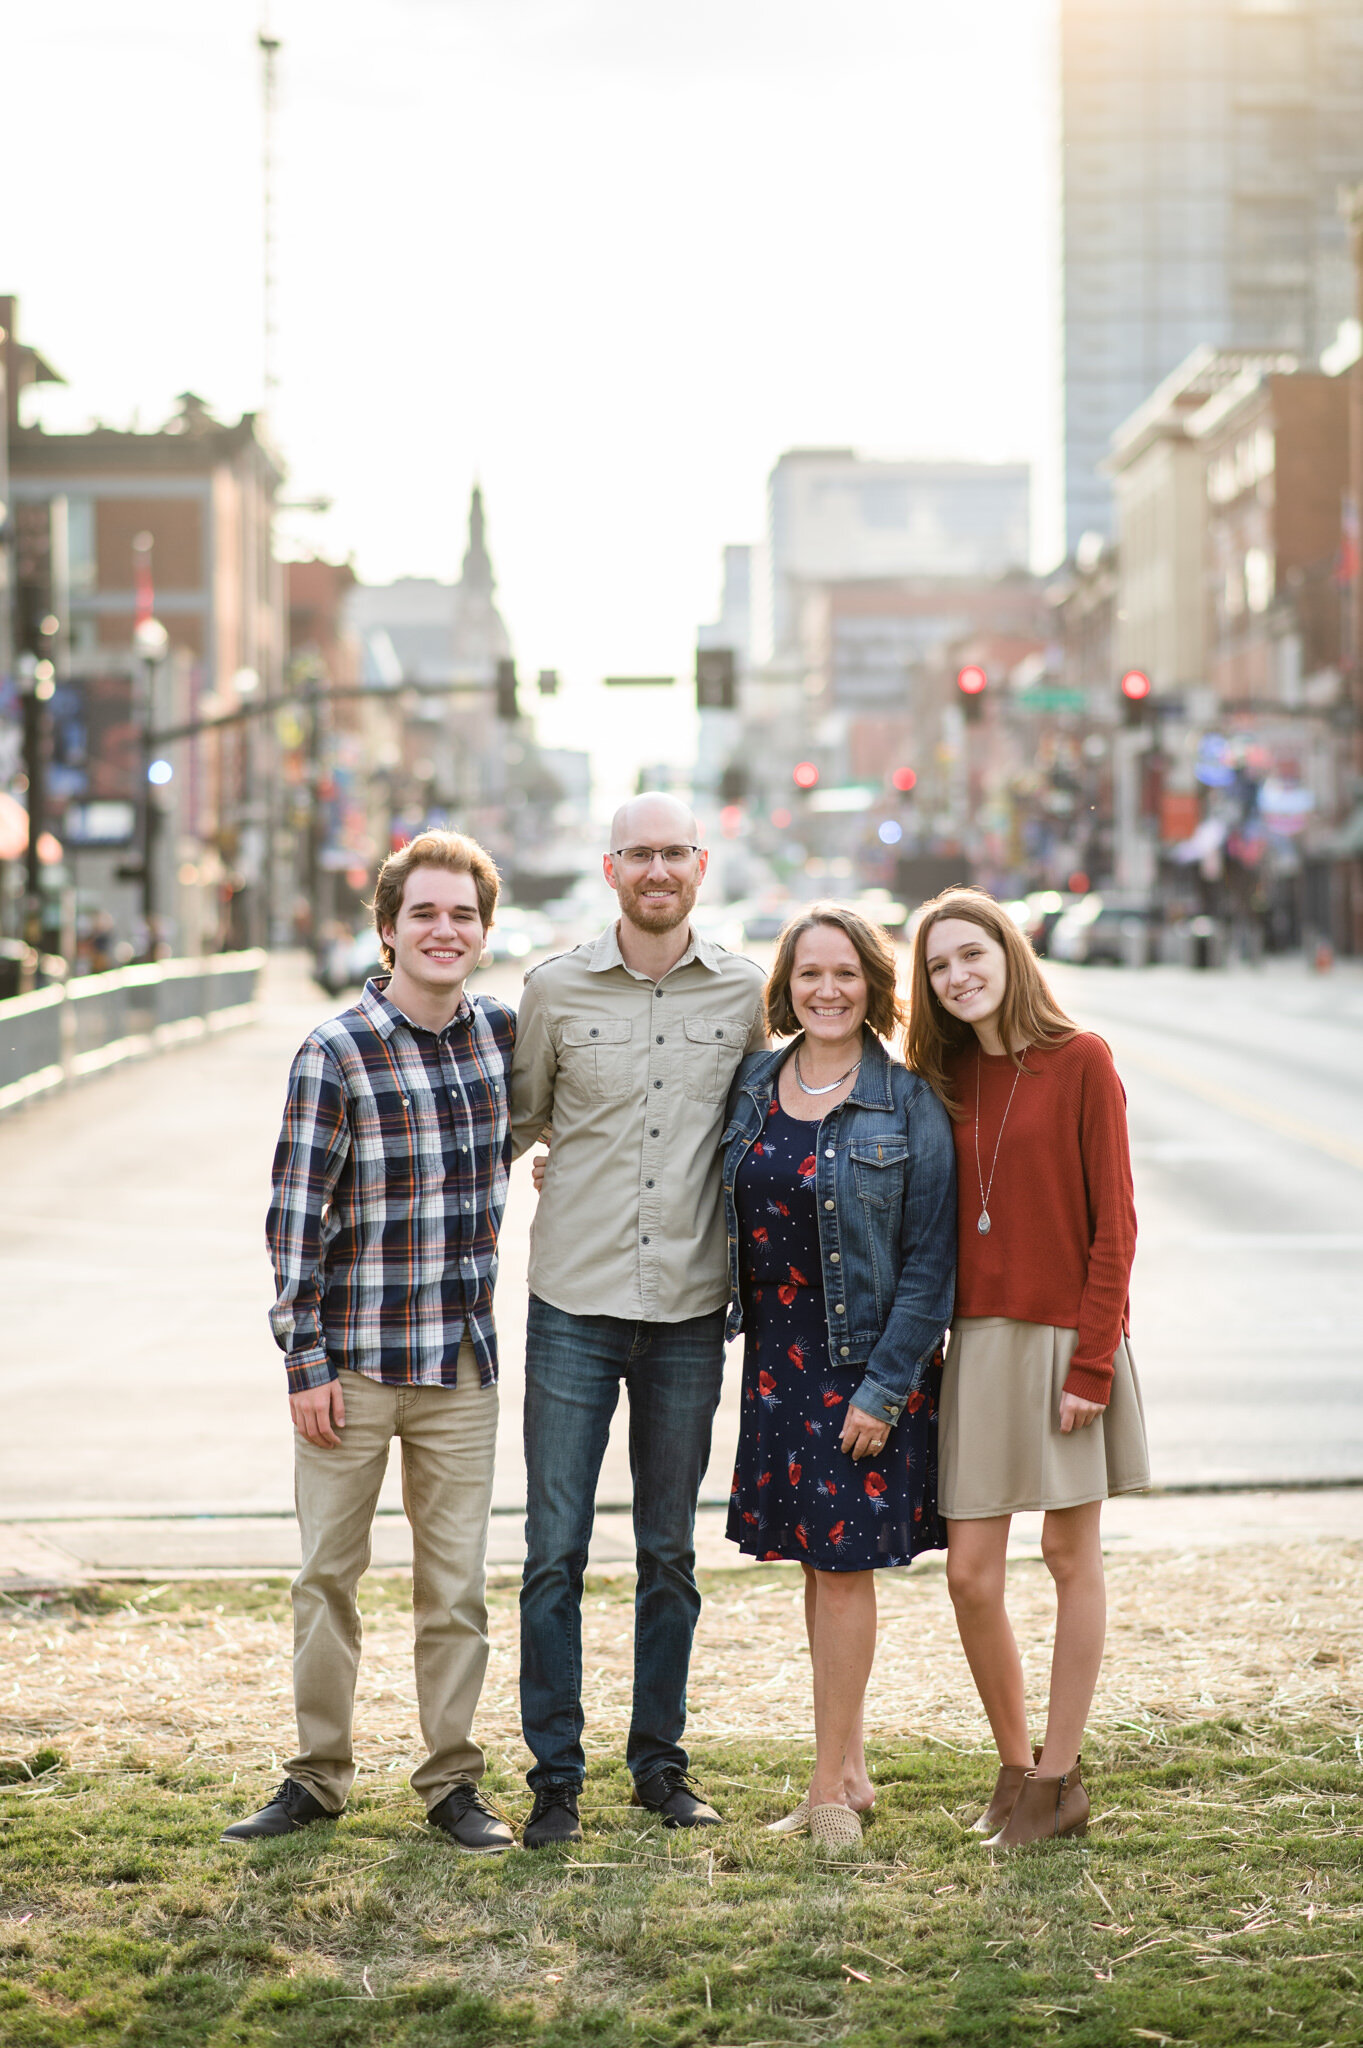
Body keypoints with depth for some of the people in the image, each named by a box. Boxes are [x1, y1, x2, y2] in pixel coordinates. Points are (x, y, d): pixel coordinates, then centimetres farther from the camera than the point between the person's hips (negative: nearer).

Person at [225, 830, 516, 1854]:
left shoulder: (503, 1029, 3)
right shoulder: (336, 1053, -9)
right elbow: (297, 1216, -8)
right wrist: (306, 1362, -10)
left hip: (462, 1361, 3)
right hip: (353, 1361, -3)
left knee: (457, 1580, 7)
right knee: (329, 1574, 6)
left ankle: (453, 1779, 17)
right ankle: (317, 1775, 18)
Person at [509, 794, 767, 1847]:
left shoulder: (744, 993, 3)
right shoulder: (557, 988, 0)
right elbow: (517, 1120, 14)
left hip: (690, 1310, 1)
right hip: (575, 1304, -1)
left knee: (670, 1553, 10)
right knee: (556, 1550, -1)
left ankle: (661, 1761, 22)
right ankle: (556, 1777, 8)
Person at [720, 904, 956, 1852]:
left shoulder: (910, 1107, -9)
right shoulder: (753, 1085, 5)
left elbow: (930, 1262, -9)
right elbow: (723, 1215, 17)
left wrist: (883, 1390, -13)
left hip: (868, 1364, -5)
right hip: (778, 1358, 5)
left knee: (845, 1561, -2)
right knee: (816, 1561, 11)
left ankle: (831, 1785, 6)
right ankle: (851, 1767, 22)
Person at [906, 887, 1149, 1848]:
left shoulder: (1079, 1059, -6)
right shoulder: (944, 1078, 9)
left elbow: (1113, 1221, -8)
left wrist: (1092, 1360, -13)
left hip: (1066, 1336, -4)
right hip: (979, 1339, 5)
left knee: (1071, 1555, 6)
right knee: (971, 1573, 2)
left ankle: (1060, 1779, 14)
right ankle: (1016, 1767, 20)